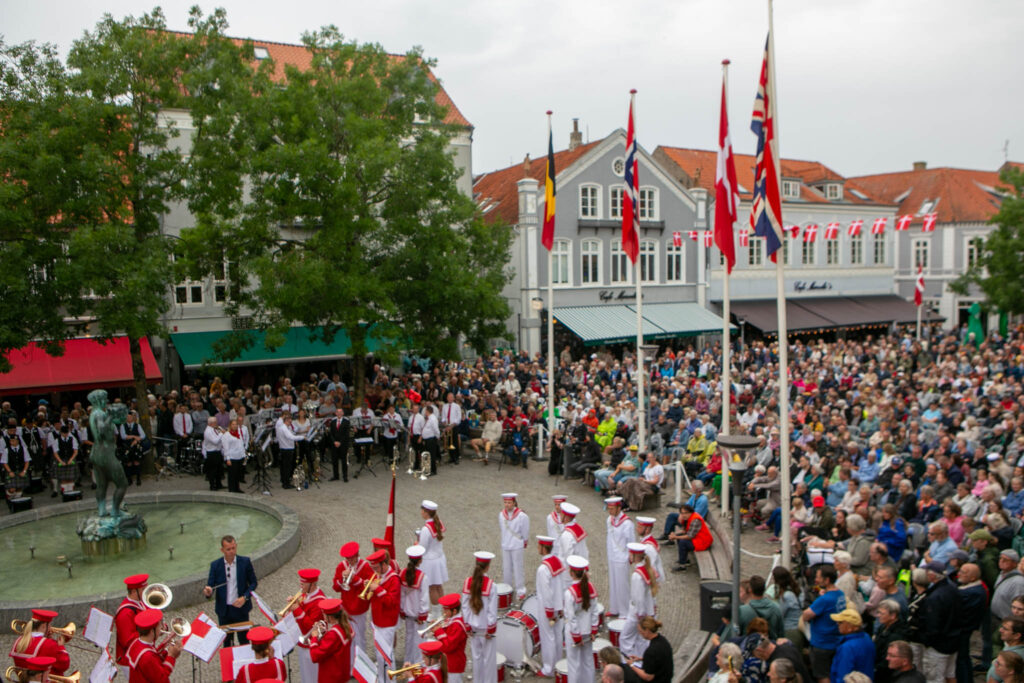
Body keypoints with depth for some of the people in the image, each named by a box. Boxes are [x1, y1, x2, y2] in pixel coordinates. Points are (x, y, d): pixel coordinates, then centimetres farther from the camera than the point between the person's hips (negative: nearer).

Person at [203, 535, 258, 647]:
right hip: (223, 610, 1)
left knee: (244, 640, 8)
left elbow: (253, 583, -1)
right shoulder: (215, 565, -5)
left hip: (241, 608, -1)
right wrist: (207, 591, -28)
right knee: (226, 641, 13)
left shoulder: (245, 562, -7)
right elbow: (210, 585, -5)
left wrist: (245, 597, -15)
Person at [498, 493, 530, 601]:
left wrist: (525, 541, 5)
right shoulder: (501, 514, -1)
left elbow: (525, 531, -5)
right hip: (505, 545, 4)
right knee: (506, 569, 12)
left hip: (517, 546, -4)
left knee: (518, 568, 1)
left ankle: (520, 591, 12)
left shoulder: (522, 516, -15)